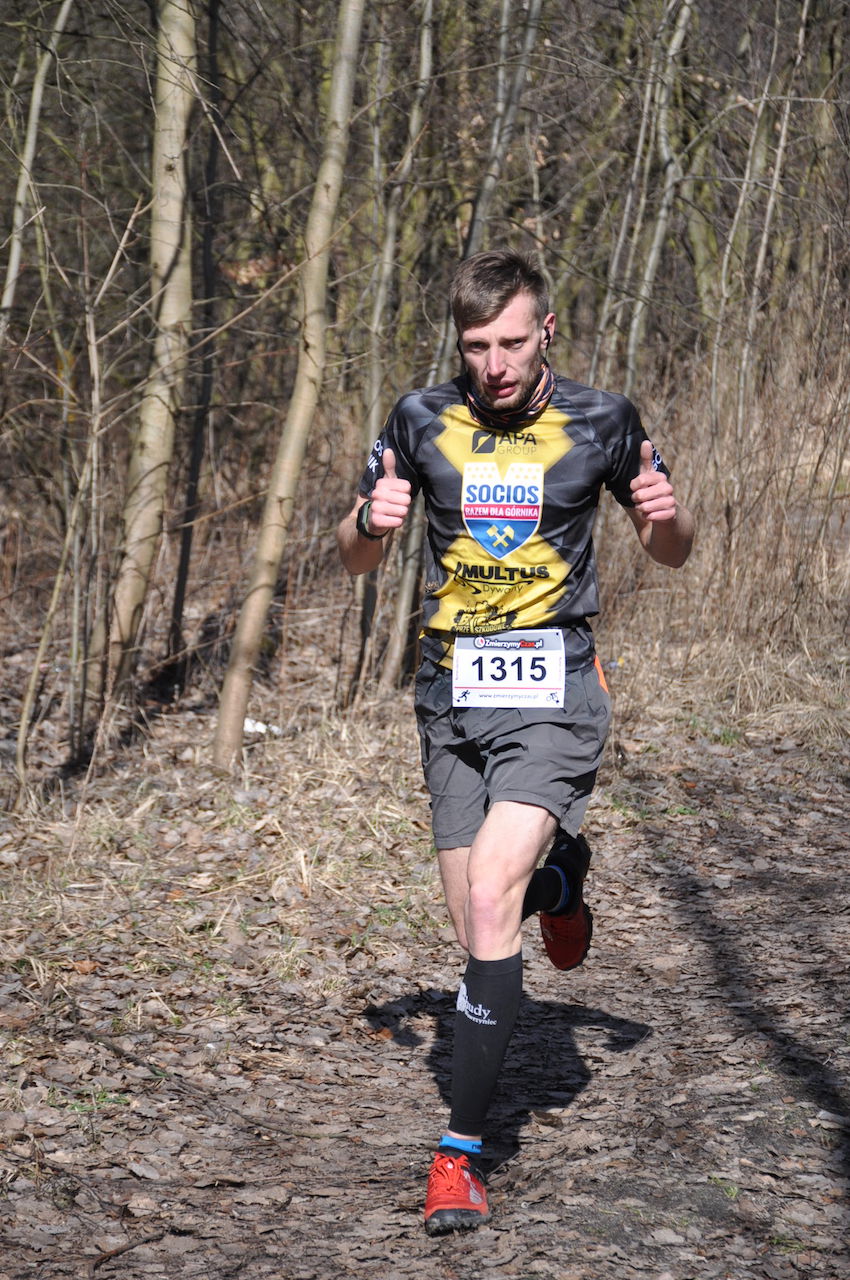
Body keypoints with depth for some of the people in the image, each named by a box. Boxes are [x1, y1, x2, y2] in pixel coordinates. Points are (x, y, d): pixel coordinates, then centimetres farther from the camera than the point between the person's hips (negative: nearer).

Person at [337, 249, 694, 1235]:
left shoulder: (600, 421, -1)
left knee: (491, 905, -19)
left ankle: (461, 1151, -12)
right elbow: (355, 559, 11)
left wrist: (666, 513, -12)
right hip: (452, 699, 3)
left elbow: (670, 554, 12)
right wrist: (373, 520, -12)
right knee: (477, 925, 6)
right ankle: (557, 878, 43)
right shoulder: (423, 420, 4)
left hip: (553, 694, -3)